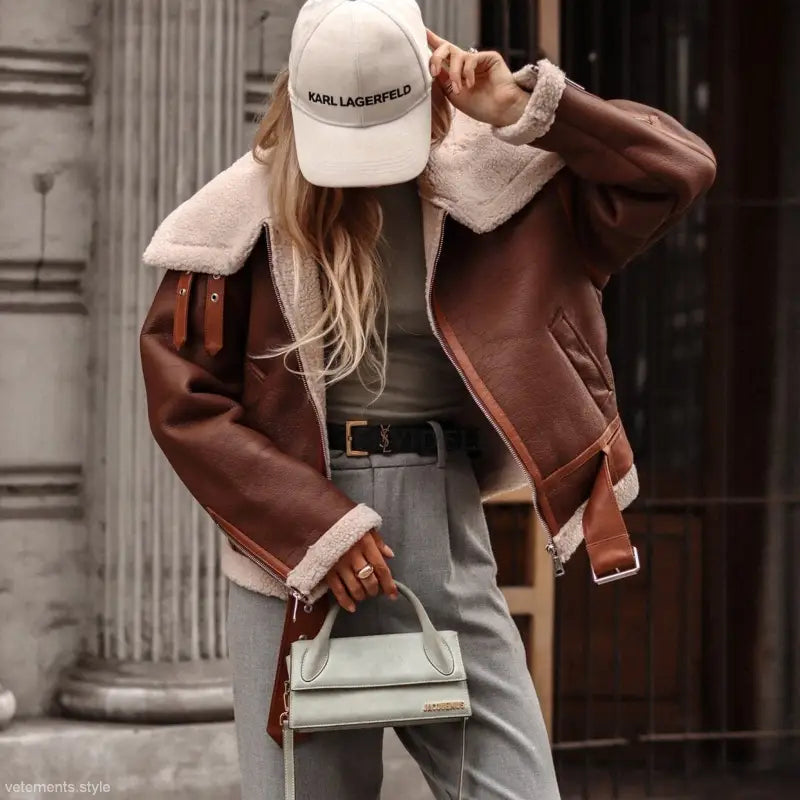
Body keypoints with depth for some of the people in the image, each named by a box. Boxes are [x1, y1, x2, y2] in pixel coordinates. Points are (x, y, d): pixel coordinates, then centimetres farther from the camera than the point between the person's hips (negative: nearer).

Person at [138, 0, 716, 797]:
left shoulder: (487, 185, 1)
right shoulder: (246, 216, -3)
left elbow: (678, 170, -1)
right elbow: (184, 402, -2)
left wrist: (524, 110, -12)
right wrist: (316, 524, -10)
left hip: (446, 531, 2)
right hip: (292, 550, -1)